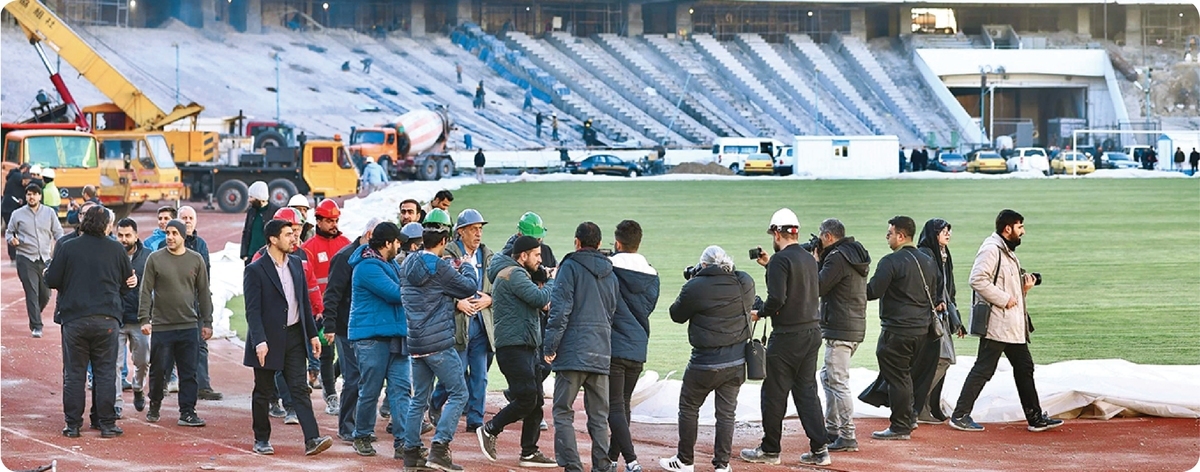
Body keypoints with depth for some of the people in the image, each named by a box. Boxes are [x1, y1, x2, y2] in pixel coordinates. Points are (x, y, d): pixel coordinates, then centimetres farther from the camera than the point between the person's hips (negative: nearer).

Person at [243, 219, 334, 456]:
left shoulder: (296, 264, 9)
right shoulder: (255, 270, -10)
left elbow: (304, 302, 15)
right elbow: (252, 310, -14)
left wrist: (312, 334, 11)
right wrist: (259, 342, -23)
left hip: (293, 336, 5)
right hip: (268, 339, -5)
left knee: (300, 389, -3)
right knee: (263, 392, 6)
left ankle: (312, 439, -11)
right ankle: (261, 440, 18)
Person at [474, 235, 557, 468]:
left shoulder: (516, 274, 23)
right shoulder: (513, 274, -12)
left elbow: (534, 304, 23)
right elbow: (539, 298, -20)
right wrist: (554, 283, -4)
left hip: (527, 347, 11)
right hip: (514, 346, -11)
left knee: (536, 402, 8)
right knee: (526, 398, -15)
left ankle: (530, 452, 10)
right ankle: (490, 430, 0)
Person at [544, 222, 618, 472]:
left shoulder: (570, 267, -4)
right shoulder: (610, 274, 15)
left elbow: (560, 309, -11)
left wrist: (550, 345, -9)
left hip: (573, 351, -5)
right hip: (601, 353, 5)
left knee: (563, 412, -1)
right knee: (599, 416, 10)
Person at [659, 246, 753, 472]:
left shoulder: (695, 288, -15)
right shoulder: (745, 283, -2)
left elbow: (677, 315, -1)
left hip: (705, 362, -4)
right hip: (737, 360, 4)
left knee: (689, 408, 12)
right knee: (726, 412, 10)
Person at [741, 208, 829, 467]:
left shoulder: (781, 259, -14)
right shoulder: (809, 259, 11)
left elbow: (777, 298, -21)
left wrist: (760, 313, -5)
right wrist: (770, 265, 25)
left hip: (787, 335, -8)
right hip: (812, 332, 8)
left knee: (774, 394, 3)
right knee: (807, 391, 11)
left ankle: (770, 450, 10)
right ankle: (819, 450, 7)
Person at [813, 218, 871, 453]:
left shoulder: (837, 257, -16)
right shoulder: (856, 255, 16)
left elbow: (817, 287, -16)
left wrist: (815, 262, -3)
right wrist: (820, 261, 11)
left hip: (840, 330, -11)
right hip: (855, 327, 11)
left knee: (838, 382, -10)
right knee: (828, 376, 22)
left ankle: (848, 438, -11)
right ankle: (832, 429, 27)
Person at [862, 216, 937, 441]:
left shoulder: (891, 261, -14)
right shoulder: (928, 262, 12)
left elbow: (873, 291, -19)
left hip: (897, 328, -8)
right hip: (921, 328, 8)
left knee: (896, 377, -2)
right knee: (905, 374, 20)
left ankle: (900, 427, -2)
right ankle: (907, 420, 26)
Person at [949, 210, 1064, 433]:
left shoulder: (1008, 252, 19)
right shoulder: (991, 249, -13)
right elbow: (977, 280, -24)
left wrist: (1023, 288, 6)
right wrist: (1004, 299, -22)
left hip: (1014, 325, 10)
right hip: (996, 324, -10)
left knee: (1024, 368, 12)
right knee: (983, 370, -7)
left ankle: (1035, 418, 16)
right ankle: (960, 415, -2)